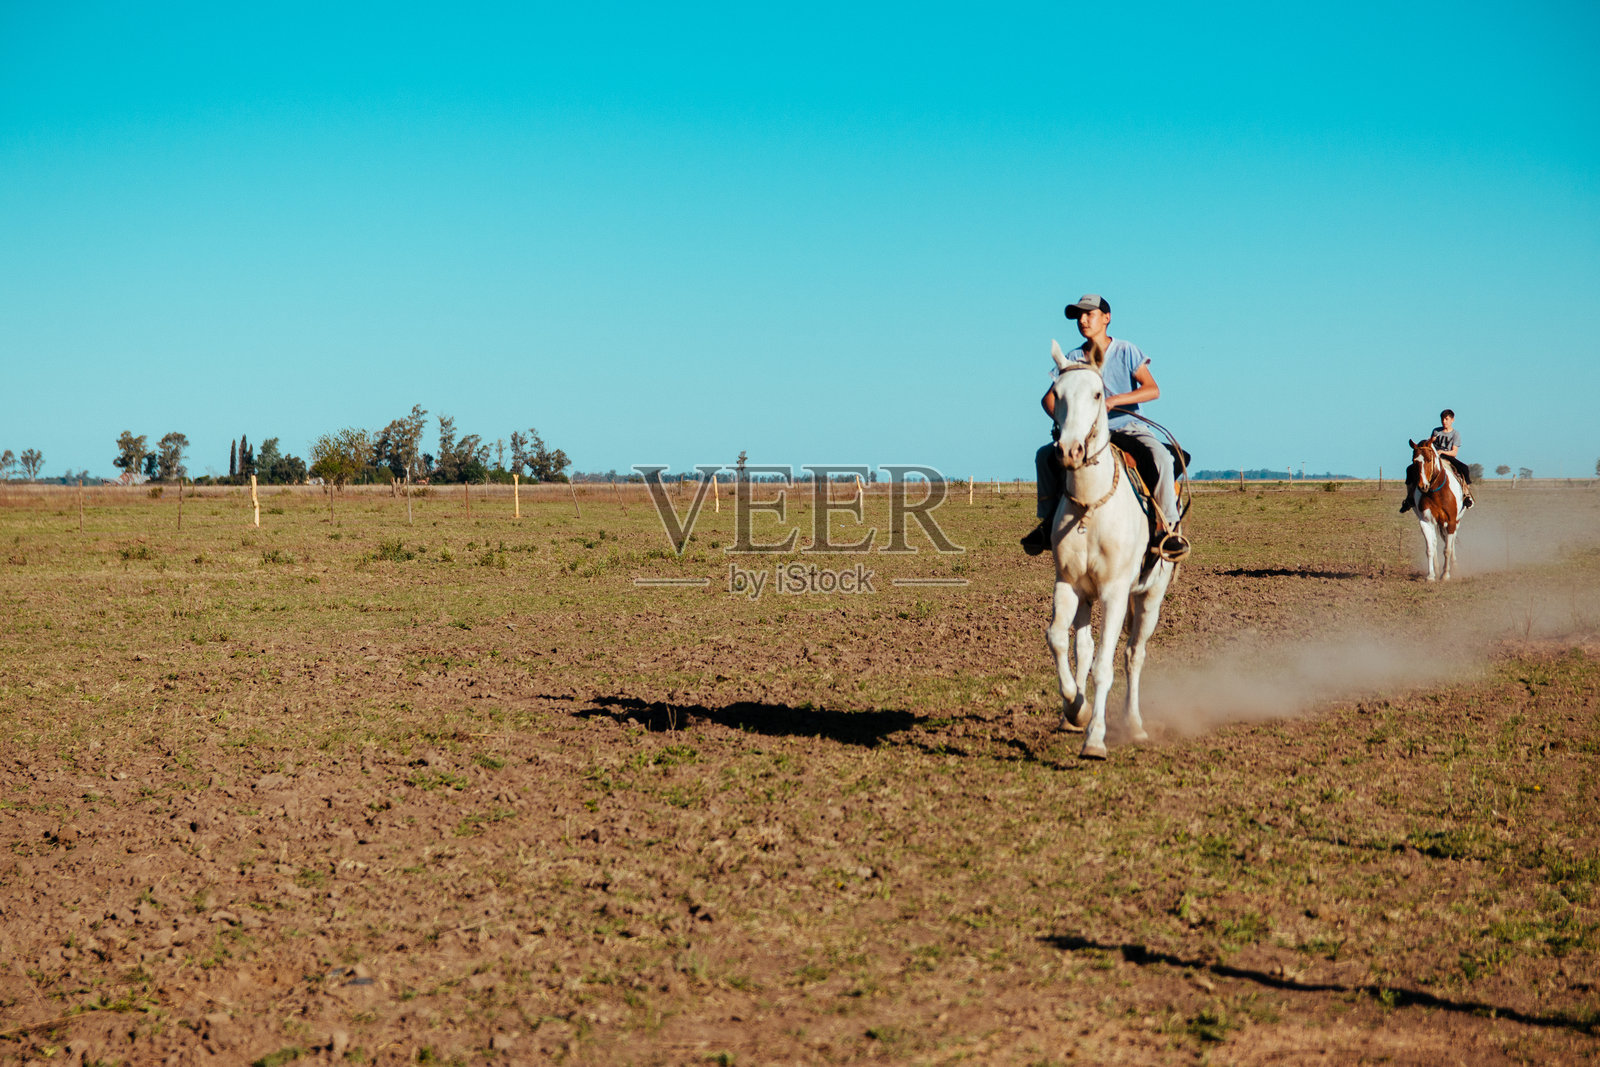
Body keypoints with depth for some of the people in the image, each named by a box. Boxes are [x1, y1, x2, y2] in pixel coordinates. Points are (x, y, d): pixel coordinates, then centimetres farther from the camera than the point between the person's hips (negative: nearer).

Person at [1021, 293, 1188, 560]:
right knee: (1045, 455, -14)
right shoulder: (1073, 359, 4)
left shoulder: (1126, 351, -4)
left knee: (1160, 456, -32)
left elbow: (1153, 389, -13)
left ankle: (1168, 527, -24)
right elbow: (1049, 398, 3)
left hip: (1128, 426, -3)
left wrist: (1114, 400, -25)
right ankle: (1049, 520, -4)